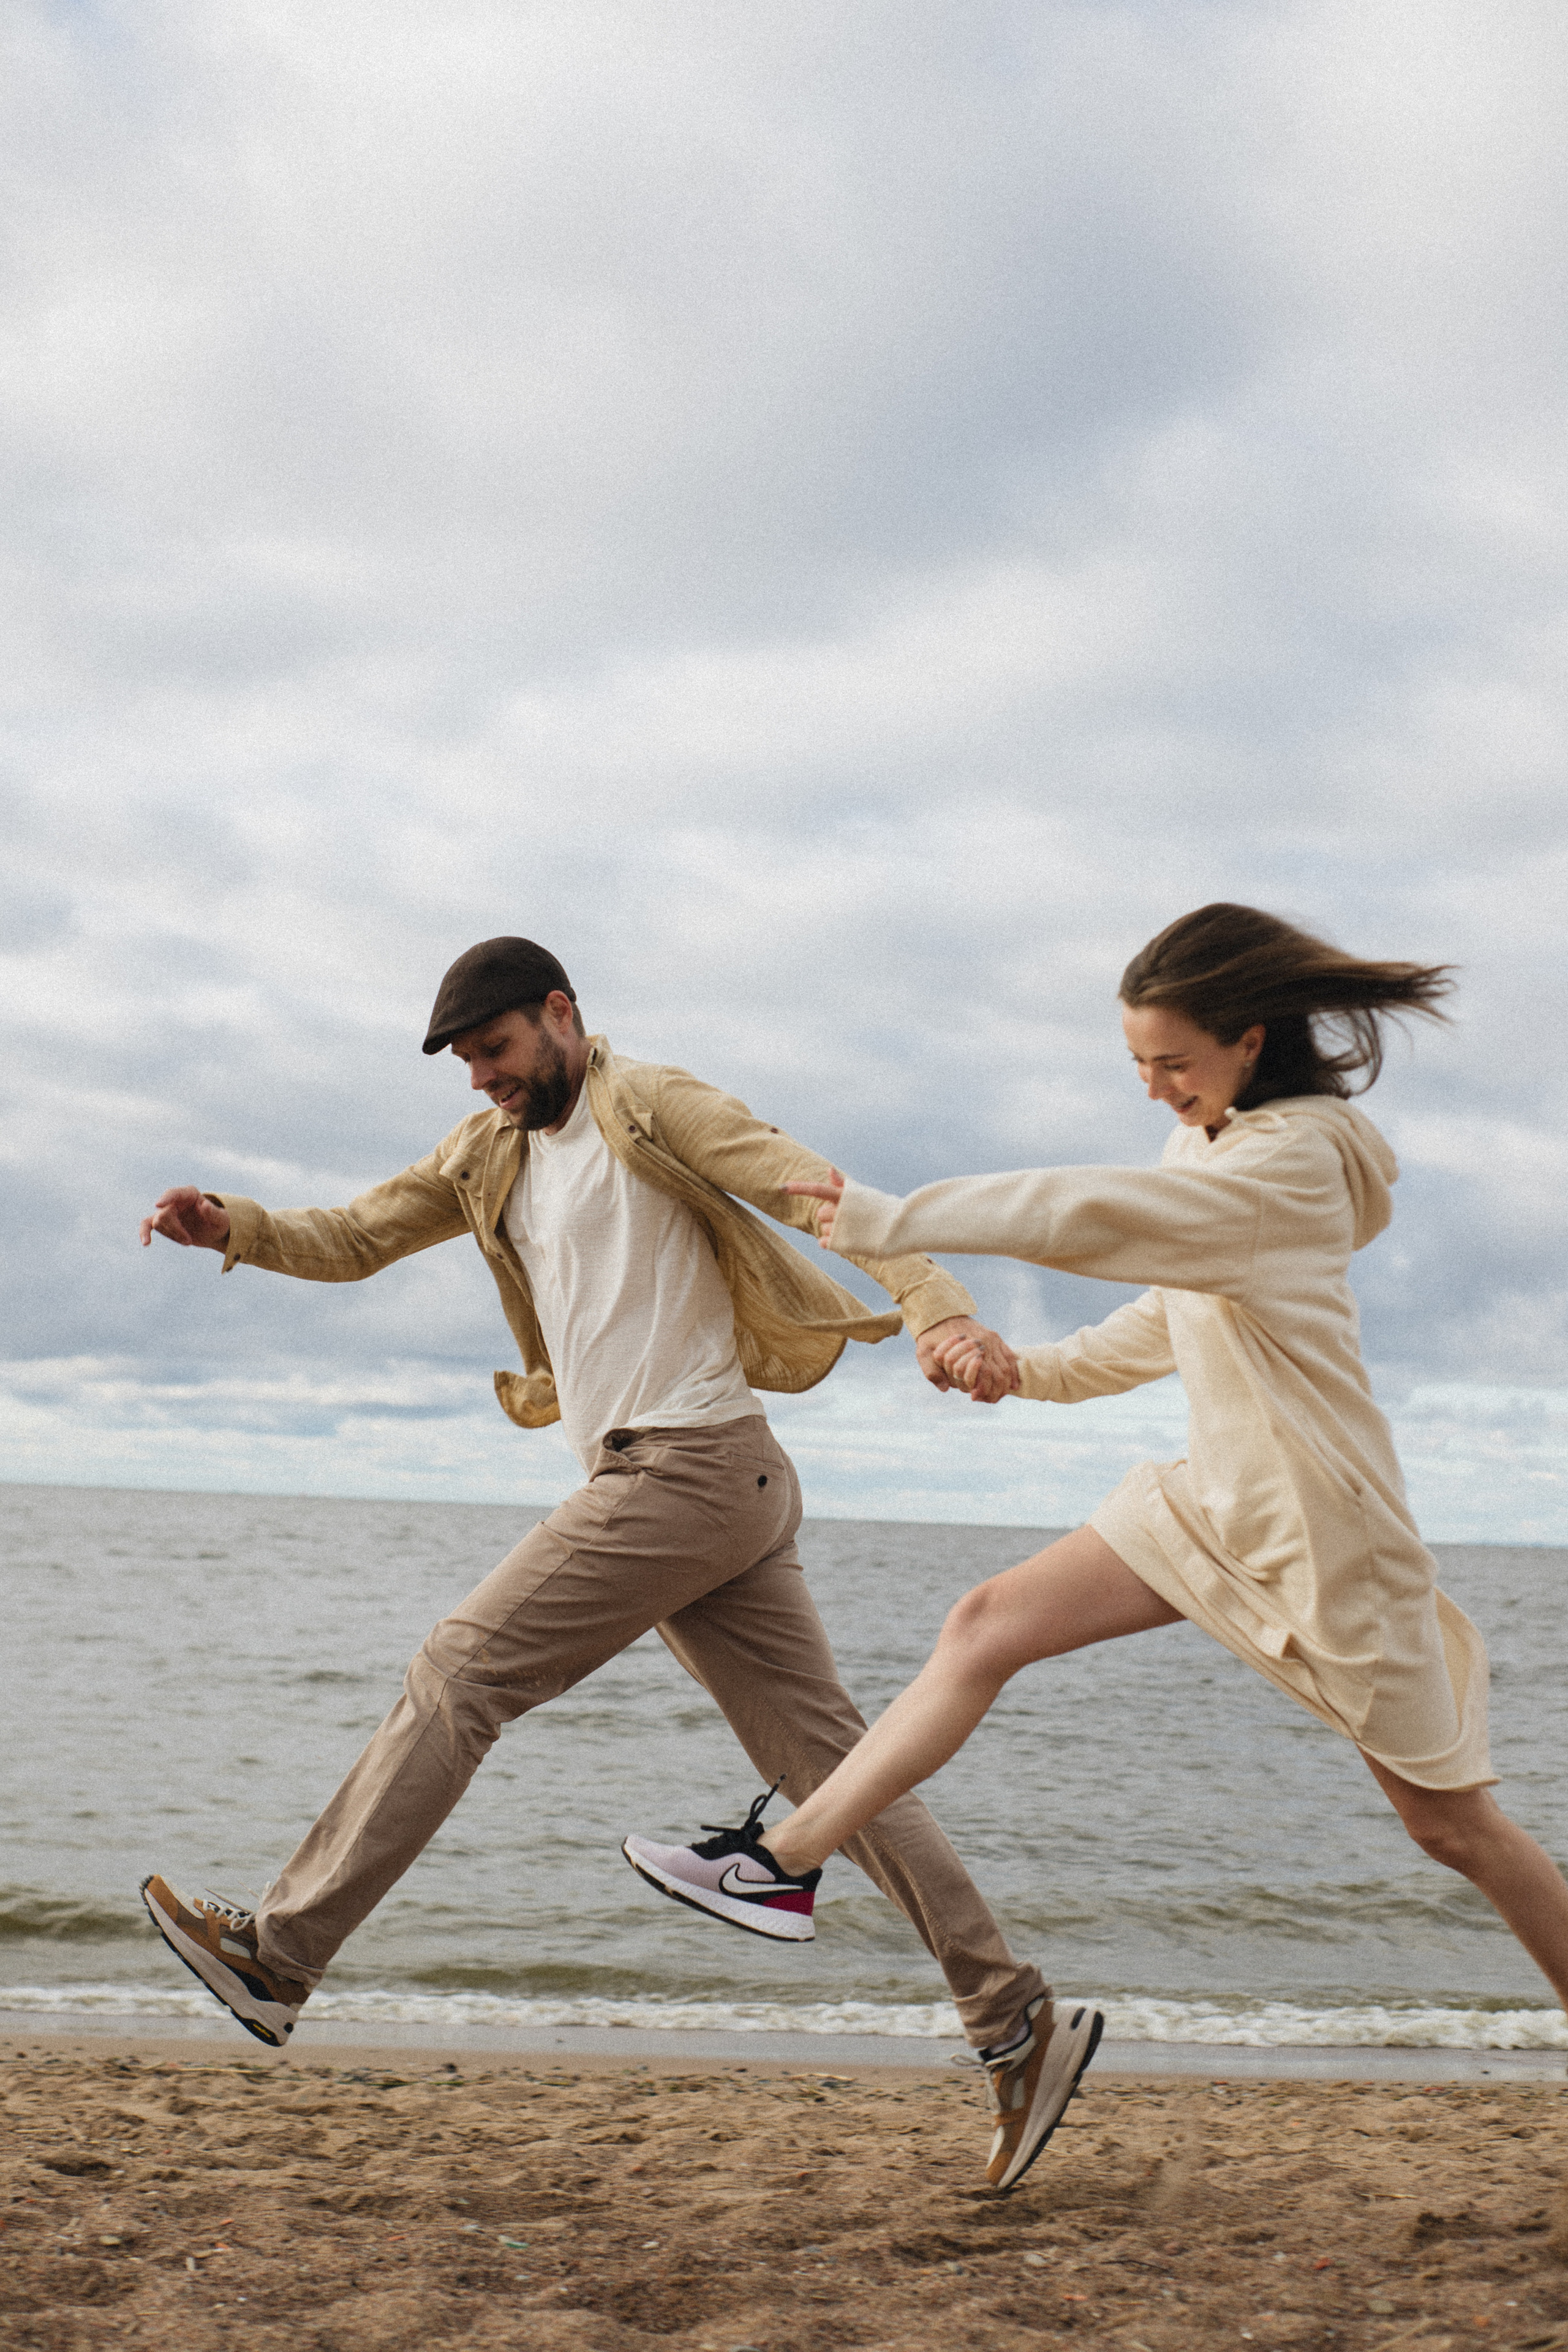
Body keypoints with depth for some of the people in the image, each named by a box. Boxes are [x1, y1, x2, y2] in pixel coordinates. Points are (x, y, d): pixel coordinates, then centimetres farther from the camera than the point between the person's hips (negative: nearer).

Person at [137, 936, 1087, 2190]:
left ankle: (278, 1955, 1)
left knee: (459, 1678, -6)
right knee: (826, 1751, 5)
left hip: (687, 1467, -9)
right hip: (724, 1489, 9)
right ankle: (1009, 2011, 5)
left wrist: (943, 1313, -29)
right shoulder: (490, 1152, 21)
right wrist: (234, 1226, 1)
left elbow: (826, 1196, -14)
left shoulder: (653, 1108, -4)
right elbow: (354, 1239, 22)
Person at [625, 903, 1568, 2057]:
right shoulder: (1210, 1144, 6)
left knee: (1453, 1821, 4)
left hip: (1324, 1528, -8)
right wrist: (1039, 1368, 9)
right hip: (1213, 1501, 8)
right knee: (989, 1626, -6)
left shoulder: (1294, 1161, -21)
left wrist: (895, 1220, -28)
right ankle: (785, 1861, -6)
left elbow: (1094, 1213, -30)